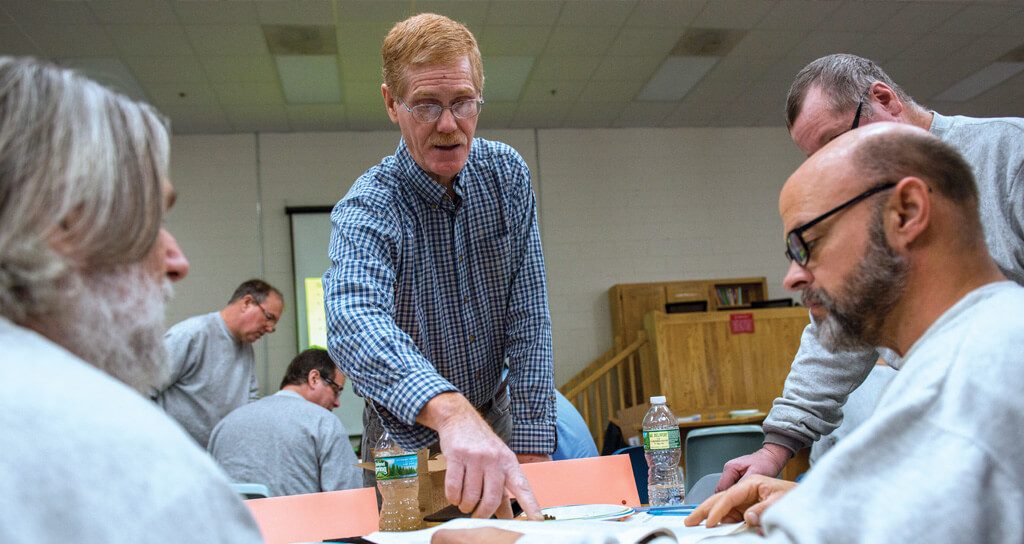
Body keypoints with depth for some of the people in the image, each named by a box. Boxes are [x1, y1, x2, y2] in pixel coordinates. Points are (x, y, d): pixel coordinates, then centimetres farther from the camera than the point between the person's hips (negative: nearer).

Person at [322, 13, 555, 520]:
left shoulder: (506, 174, -9)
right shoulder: (365, 210, -23)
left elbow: (528, 316, -11)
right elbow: (354, 322, -44)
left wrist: (531, 448, -18)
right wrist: (452, 411, -62)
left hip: (494, 419, 3)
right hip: (407, 436, -3)